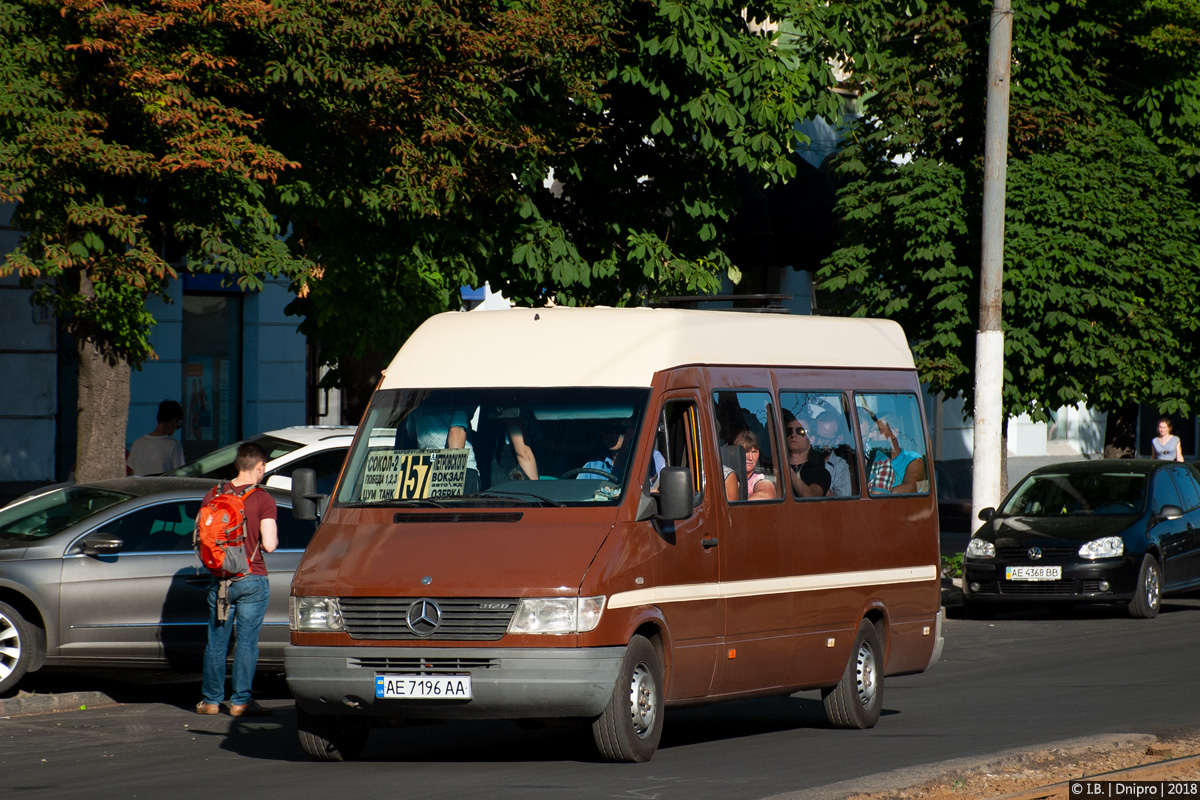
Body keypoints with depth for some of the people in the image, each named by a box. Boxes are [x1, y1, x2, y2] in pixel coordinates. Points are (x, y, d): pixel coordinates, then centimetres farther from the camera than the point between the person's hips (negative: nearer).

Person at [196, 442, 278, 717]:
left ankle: (211, 699, 14)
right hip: (253, 580, -4)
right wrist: (272, 535, 7)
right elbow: (269, 544, -15)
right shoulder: (263, 500, -10)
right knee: (247, 641, 2)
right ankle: (240, 701, 2)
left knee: (216, 641, 11)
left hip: (220, 580, 4)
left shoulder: (213, 495, 3)